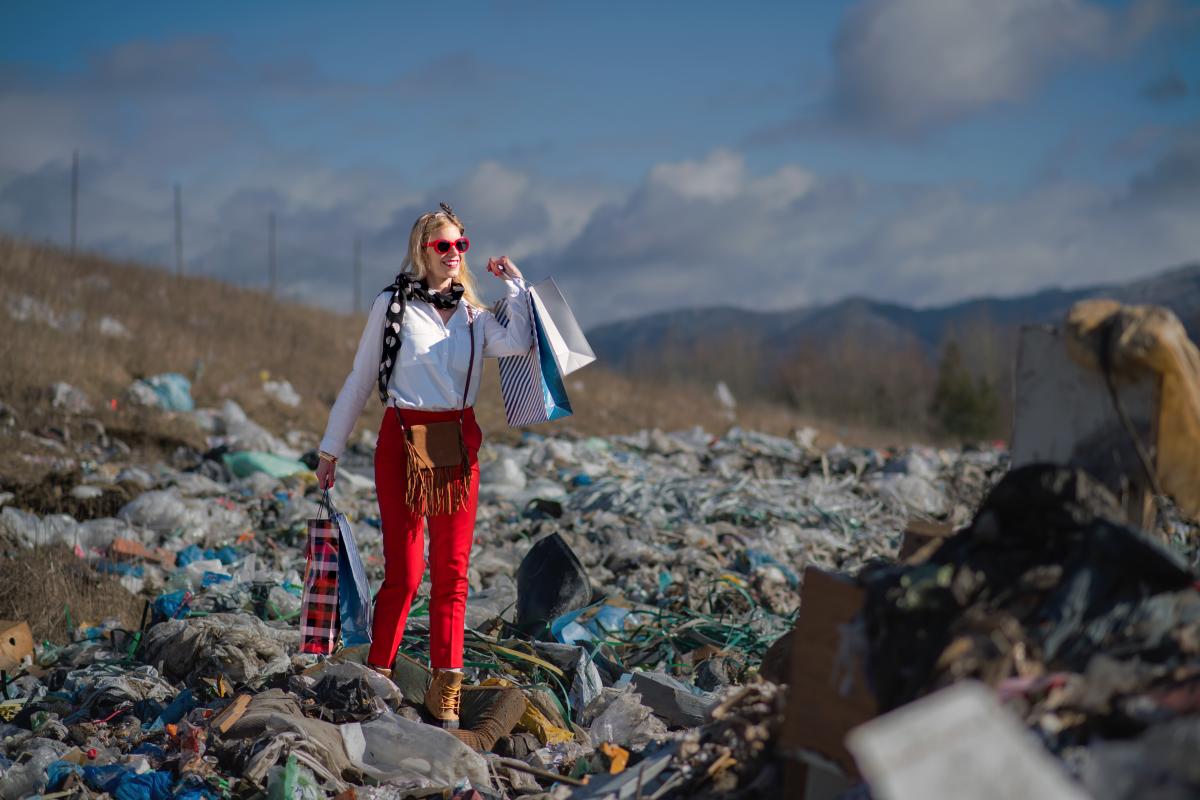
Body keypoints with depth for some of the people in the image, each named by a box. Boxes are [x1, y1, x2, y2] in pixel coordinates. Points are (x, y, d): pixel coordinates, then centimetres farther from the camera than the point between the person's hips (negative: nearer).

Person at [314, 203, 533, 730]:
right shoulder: (393, 305, 2)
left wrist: (515, 285, -3)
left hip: (459, 443, 4)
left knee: (452, 570, 2)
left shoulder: (473, 315, 12)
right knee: (404, 571, -6)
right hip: (403, 440, -4)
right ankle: (376, 677, 7)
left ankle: (445, 690, 7)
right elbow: (360, 379, 6)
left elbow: (518, 344, -9)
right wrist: (331, 448, 7)